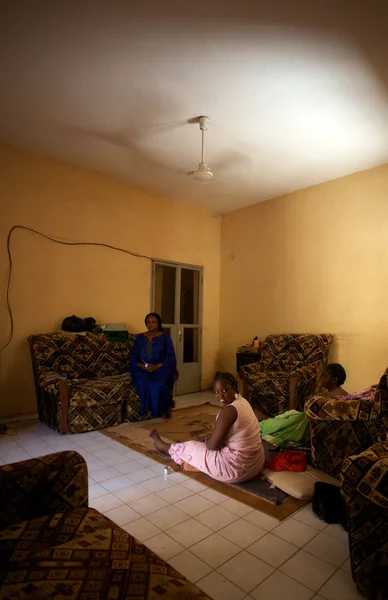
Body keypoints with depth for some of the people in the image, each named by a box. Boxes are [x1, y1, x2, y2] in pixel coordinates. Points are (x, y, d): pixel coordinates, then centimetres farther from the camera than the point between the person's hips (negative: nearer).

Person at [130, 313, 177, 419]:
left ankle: (167, 406, -3)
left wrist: (157, 366, -20)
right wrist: (140, 365, -14)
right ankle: (147, 409, -12)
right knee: (142, 382, -32)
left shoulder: (165, 337, 4)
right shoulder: (140, 337, 12)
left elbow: (171, 357, -4)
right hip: (142, 368, 2)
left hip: (160, 367, -2)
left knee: (158, 383, -32)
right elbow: (133, 356, 8)